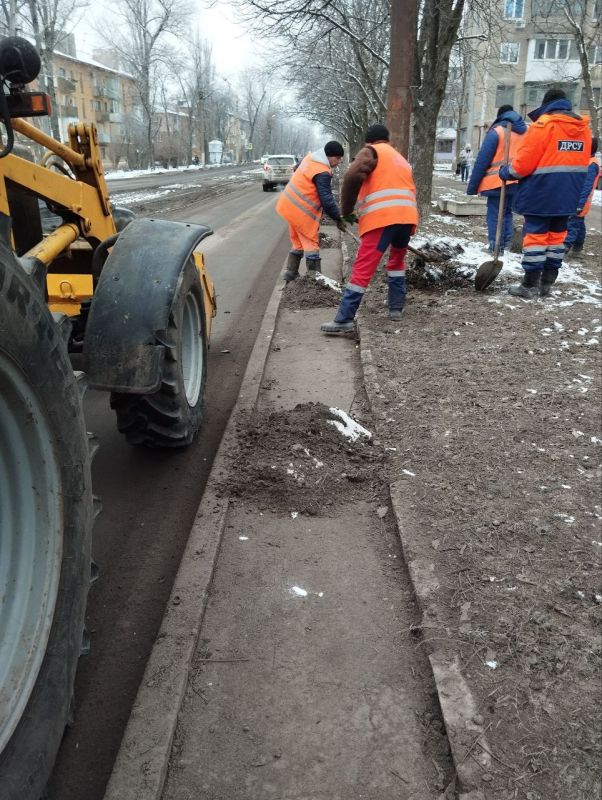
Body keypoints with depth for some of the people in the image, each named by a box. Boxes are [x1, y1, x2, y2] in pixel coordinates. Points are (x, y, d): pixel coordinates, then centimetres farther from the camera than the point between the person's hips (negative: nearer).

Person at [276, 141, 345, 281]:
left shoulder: (310, 157, 7)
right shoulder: (323, 173, -22)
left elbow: (296, 170, 25)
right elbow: (326, 199, -24)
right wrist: (338, 218, -16)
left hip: (290, 205, 9)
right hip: (302, 211, -9)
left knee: (297, 241, 18)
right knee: (311, 243, -2)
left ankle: (291, 273, 22)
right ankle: (314, 277, -2)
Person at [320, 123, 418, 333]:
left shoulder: (371, 151, 11)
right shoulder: (401, 159, 33)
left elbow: (353, 176, -9)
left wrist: (346, 210, 0)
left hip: (382, 217, -6)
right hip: (407, 215, 7)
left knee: (363, 268, -9)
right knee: (397, 260, 29)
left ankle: (344, 320, -13)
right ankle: (396, 308, 28)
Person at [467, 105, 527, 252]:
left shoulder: (496, 131, -6)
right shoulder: (525, 132, 14)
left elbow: (482, 160, -8)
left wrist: (472, 186, -6)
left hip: (498, 182, -6)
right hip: (518, 183, 6)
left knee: (495, 216, -3)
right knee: (507, 213, 18)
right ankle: (507, 246, 14)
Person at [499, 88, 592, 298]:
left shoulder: (544, 124, -10)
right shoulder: (583, 127, 11)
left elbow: (525, 160, -12)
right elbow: (581, 161, 14)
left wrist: (507, 172, 5)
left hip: (541, 192, -7)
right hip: (568, 194, 7)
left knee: (535, 236, -2)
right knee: (556, 236, 13)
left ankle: (530, 285, 0)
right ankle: (547, 283, 17)